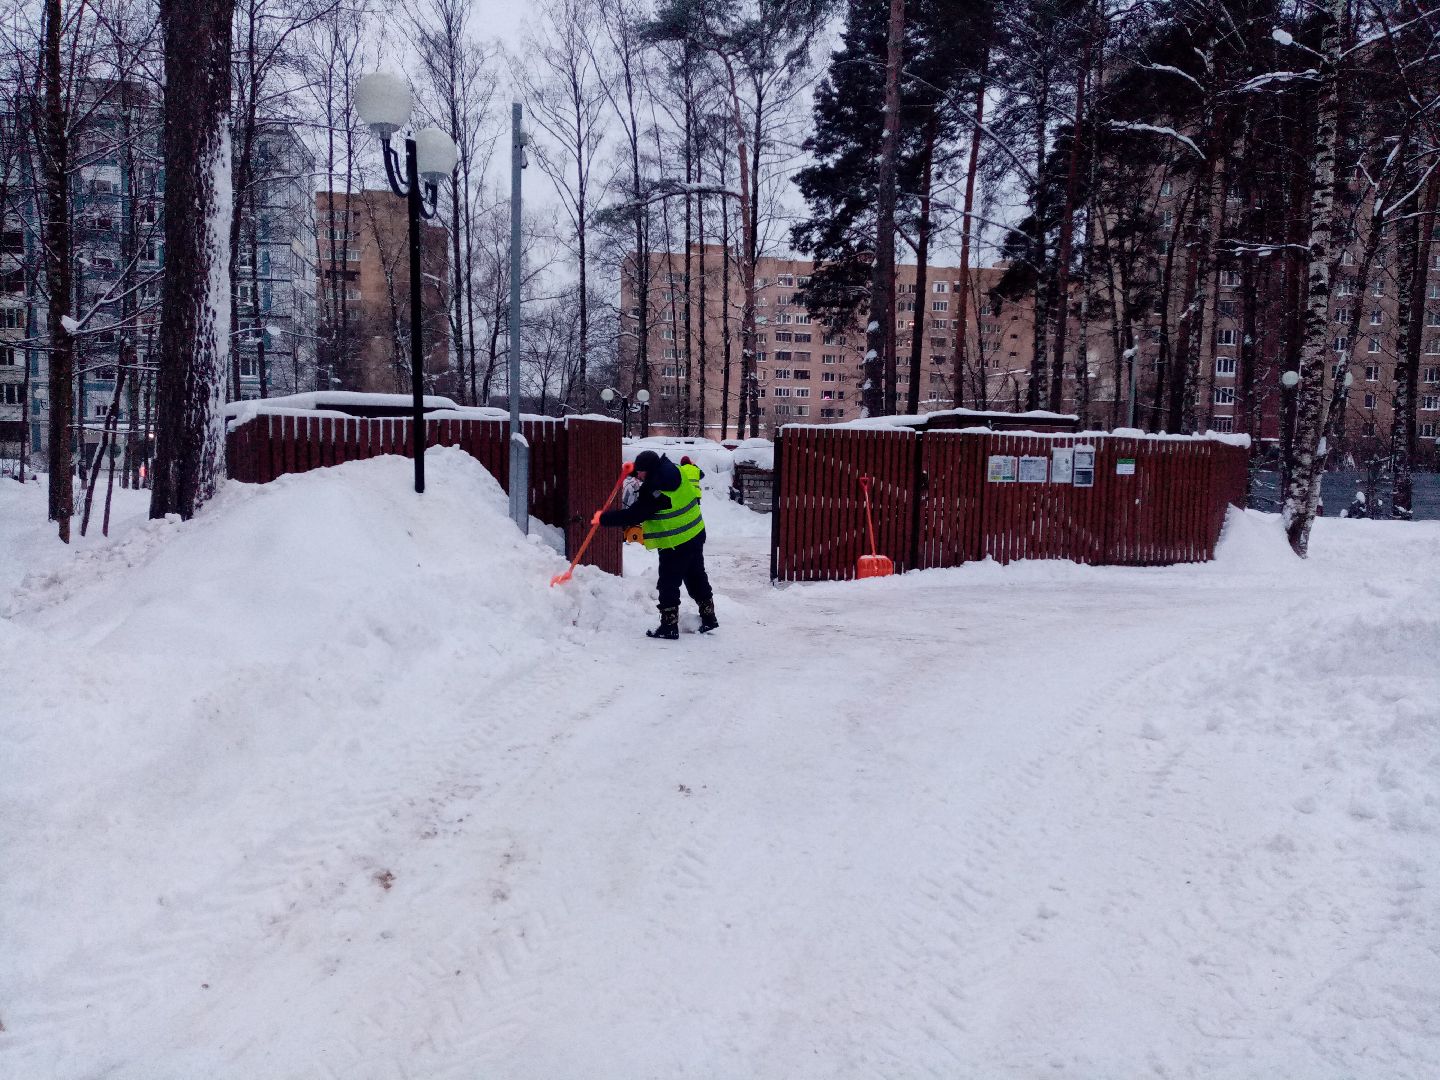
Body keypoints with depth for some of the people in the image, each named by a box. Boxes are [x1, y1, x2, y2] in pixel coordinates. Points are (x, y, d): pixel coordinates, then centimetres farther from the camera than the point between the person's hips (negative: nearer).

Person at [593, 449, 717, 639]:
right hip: (695, 536, 9)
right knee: (697, 579, 20)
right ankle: (709, 618, 30)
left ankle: (669, 627, 8)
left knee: (668, 585, 3)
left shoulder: (655, 492, -27)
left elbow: (633, 515, -23)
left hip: (676, 546, -9)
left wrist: (603, 518, -11)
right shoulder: (677, 472, -2)